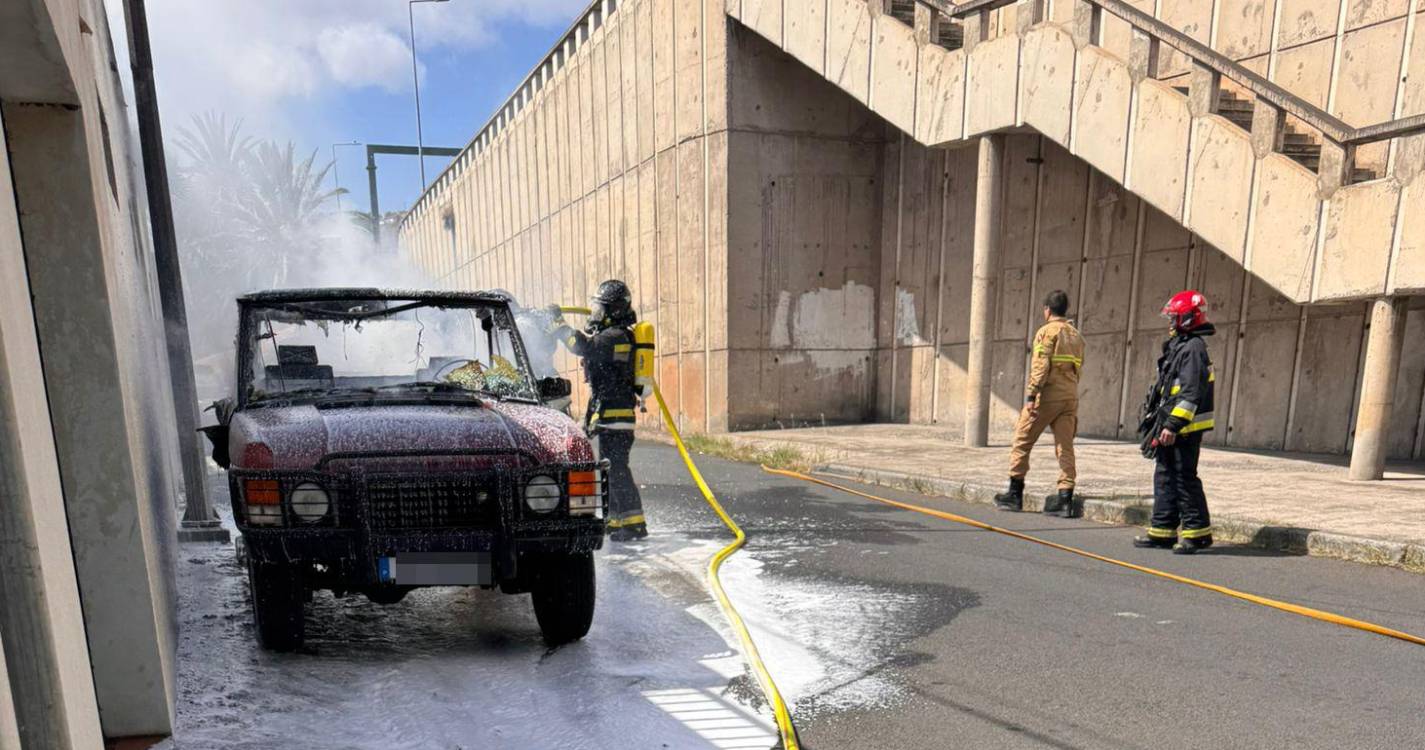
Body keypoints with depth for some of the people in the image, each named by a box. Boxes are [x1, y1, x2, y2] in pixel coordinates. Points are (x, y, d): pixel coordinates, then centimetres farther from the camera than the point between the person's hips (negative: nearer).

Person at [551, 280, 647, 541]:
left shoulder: (616, 336, -15)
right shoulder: (614, 335, 18)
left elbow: (583, 347, -27)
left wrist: (560, 324, -17)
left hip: (613, 413, -11)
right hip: (608, 413, 11)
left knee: (615, 468, -9)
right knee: (608, 468, 16)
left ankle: (633, 522, -6)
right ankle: (616, 519, 25)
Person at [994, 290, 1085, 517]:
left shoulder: (1047, 331, -5)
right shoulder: (1075, 334, 17)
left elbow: (1040, 366, -15)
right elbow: (1077, 368, 14)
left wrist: (1031, 395, -18)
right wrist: (1070, 391, 16)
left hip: (1047, 395, -6)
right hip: (1070, 396, 6)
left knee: (1022, 442, 5)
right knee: (1065, 447, 4)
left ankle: (1015, 494, 9)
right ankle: (1065, 500, 1)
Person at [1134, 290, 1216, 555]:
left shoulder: (1193, 348, -15)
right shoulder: (1178, 346, 17)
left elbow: (1190, 393, -22)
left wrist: (1173, 424, -24)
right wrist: (1163, 424, 22)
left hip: (1185, 428, -10)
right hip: (1171, 426, 10)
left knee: (1185, 478, -3)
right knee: (1165, 477, 11)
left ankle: (1198, 532, 7)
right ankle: (1163, 531, 17)